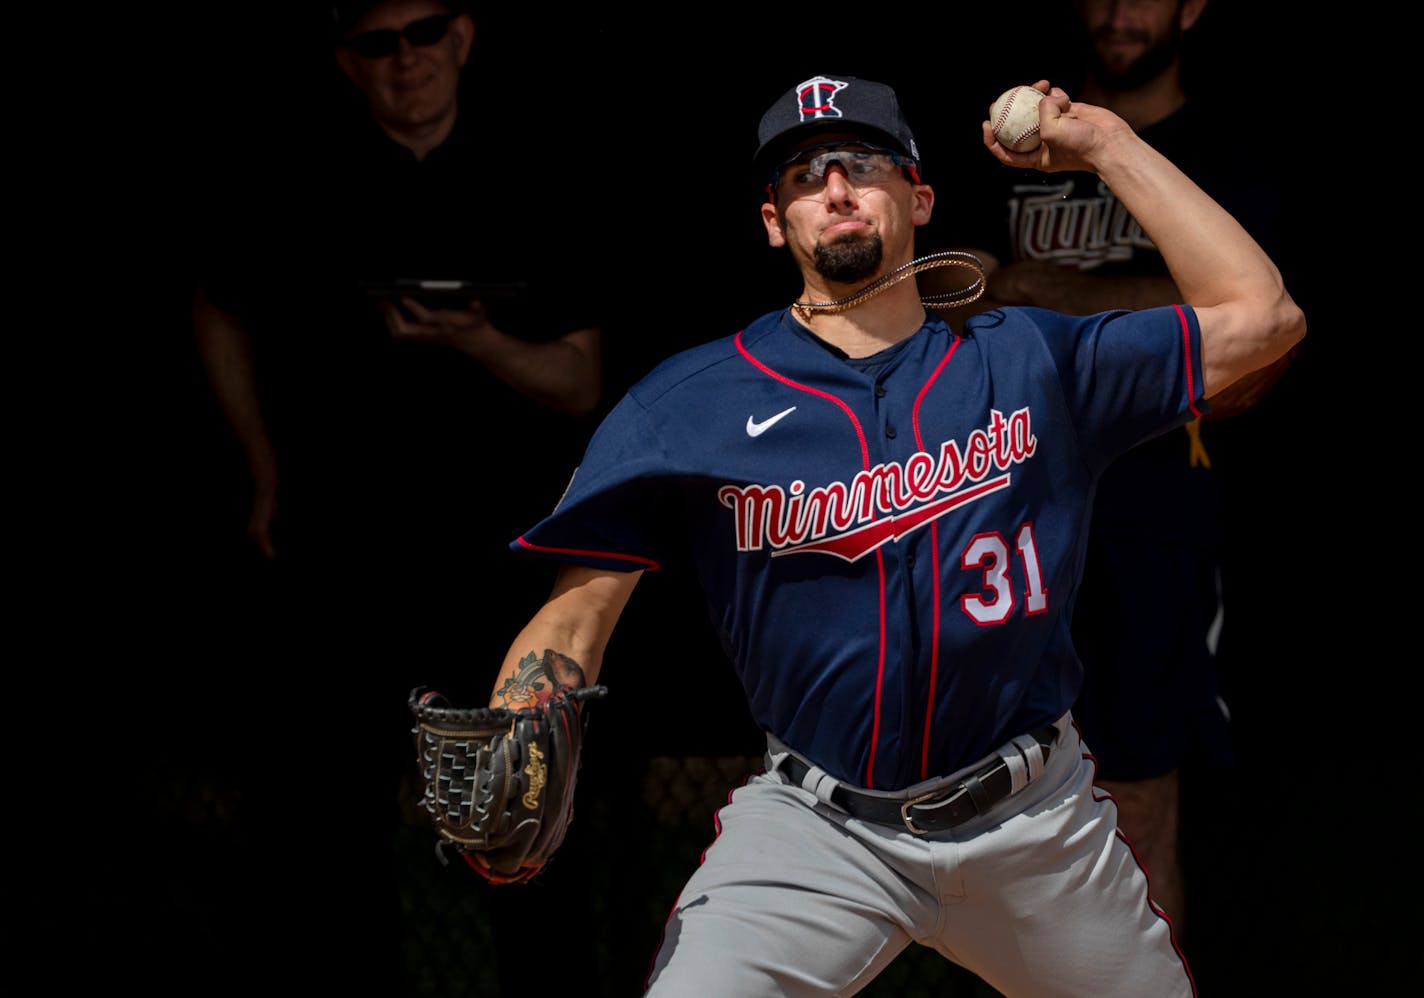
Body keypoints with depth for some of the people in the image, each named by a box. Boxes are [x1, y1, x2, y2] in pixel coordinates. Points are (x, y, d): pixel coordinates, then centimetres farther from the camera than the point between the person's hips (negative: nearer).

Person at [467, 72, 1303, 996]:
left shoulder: (1030, 362, 3)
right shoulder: (691, 401, -2)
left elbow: (1260, 316, 1)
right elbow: (576, 615, -5)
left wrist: (1108, 147, 0)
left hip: (1036, 818, 2)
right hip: (814, 827, -2)